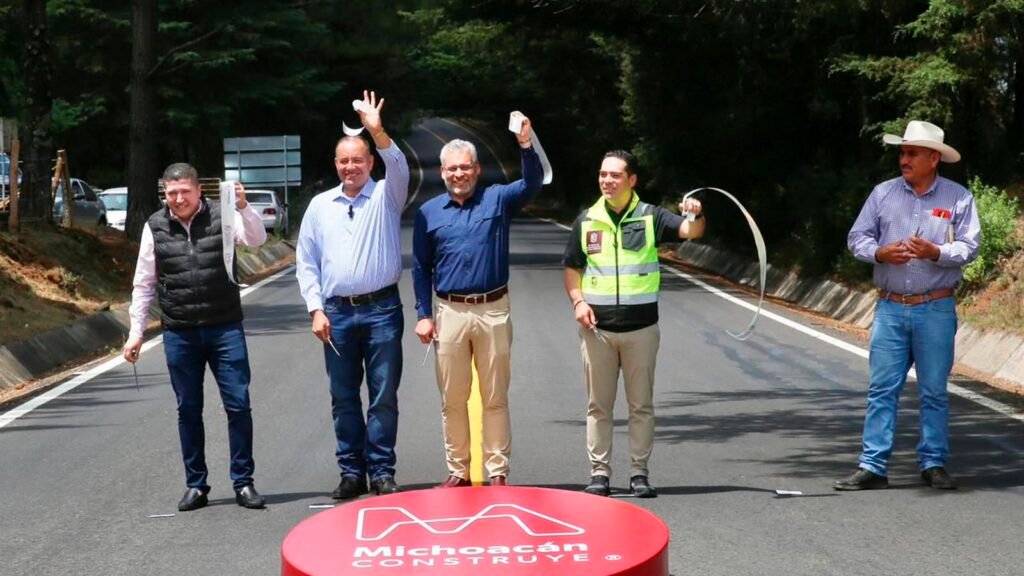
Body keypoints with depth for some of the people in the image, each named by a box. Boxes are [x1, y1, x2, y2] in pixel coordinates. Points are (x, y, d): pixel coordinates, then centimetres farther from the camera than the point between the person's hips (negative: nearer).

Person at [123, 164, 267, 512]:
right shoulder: (155, 227, 3)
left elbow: (257, 239, -18)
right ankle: (196, 486, 19)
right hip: (179, 334, 2)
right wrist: (136, 332, 5)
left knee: (238, 404, -2)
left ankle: (243, 482, 9)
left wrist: (243, 207, -35)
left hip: (225, 329, -1)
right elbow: (144, 283, 7)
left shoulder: (221, 215, -2)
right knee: (188, 410, 9)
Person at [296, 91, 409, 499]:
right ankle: (351, 471, 15)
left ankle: (382, 471, 8)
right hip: (337, 313, 2)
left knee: (384, 396, 1)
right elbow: (306, 263, 10)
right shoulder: (320, 205, 10)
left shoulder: (385, 196, 4)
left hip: (381, 310, -2)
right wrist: (316, 309, 0)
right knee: (343, 398, 7)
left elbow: (400, 169, -19)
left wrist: (377, 132, -33)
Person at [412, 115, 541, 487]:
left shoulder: (498, 199, 4)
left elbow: (532, 184, -13)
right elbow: (421, 268, 9)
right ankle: (458, 470, 17)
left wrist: (526, 145, -30)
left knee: (495, 398, 4)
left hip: (493, 310, -1)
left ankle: (498, 471, 11)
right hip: (450, 312, 1)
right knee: (453, 399, 7)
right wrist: (424, 315, 1)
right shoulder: (428, 213, 7)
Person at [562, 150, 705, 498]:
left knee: (641, 404, 5)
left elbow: (691, 231, -12)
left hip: (641, 326, -1)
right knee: (598, 405, 5)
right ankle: (599, 473, 12)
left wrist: (696, 215, -35)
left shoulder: (650, 217, 0)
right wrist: (578, 302, -3)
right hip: (597, 327, 1)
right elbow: (572, 268, 13)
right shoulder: (586, 220, 6)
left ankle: (639, 472, 12)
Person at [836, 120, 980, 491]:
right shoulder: (883, 193, 7)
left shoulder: (958, 198, 2)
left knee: (934, 391, 6)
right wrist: (879, 253, -11)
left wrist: (936, 252, -20)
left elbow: (969, 247, -3)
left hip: (935, 310, -1)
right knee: (882, 388, 0)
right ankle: (872, 467, 2)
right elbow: (857, 238, 8)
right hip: (890, 308, 2)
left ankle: (934, 463, 17)